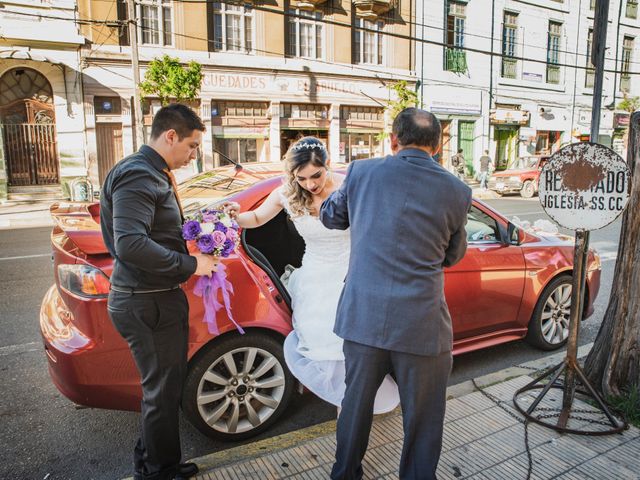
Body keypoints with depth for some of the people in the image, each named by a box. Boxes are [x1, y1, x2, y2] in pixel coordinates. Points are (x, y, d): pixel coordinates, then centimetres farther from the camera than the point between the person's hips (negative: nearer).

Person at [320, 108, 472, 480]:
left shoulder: (362, 172, -2)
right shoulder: (457, 191, -2)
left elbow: (331, 217, 15)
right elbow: (453, 256, 11)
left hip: (362, 317, 2)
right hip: (421, 324, -2)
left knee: (356, 402, 23)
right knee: (423, 419, 17)